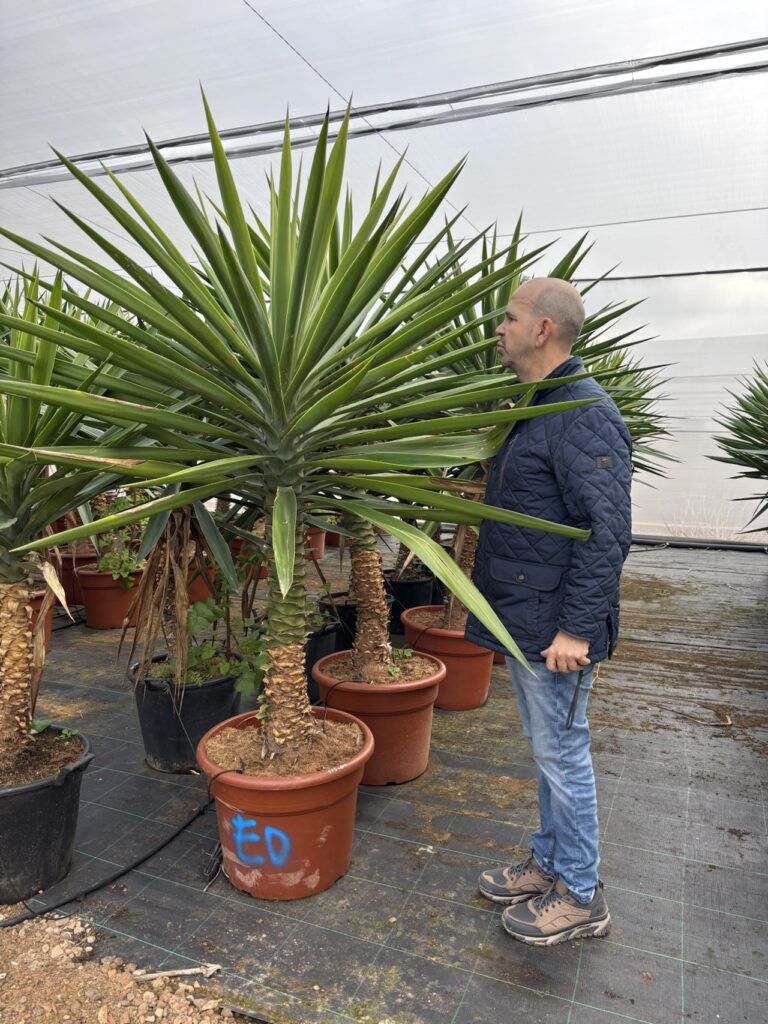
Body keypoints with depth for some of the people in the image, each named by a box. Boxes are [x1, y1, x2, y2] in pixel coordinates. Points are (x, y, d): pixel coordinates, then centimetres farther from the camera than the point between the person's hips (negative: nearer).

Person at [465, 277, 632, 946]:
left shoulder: (584, 416, -19)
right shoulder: (536, 409, 13)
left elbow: (606, 533, -23)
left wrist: (577, 629, -23)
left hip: (554, 628, -10)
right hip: (522, 620, 10)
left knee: (562, 753, 5)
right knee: (546, 751, 20)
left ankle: (580, 897, 25)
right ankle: (549, 864, 38)